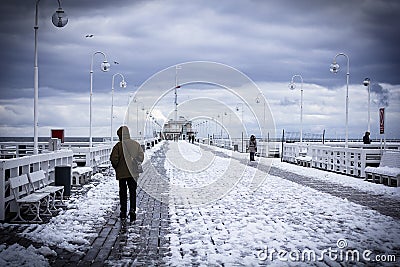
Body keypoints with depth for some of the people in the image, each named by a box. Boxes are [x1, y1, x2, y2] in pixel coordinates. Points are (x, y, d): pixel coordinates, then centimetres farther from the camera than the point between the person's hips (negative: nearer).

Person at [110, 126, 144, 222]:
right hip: (133, 173, 2)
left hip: (122, 173, -2)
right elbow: (141, 157, 1)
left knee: (123, 193, 10)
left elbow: (113, 158, -14)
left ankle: (123, 212, 13)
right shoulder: (136, 144, 0)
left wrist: (116, 167, 3)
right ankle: (132, 209, -11)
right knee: (133, 192, 7)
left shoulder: (119, 145, -10)